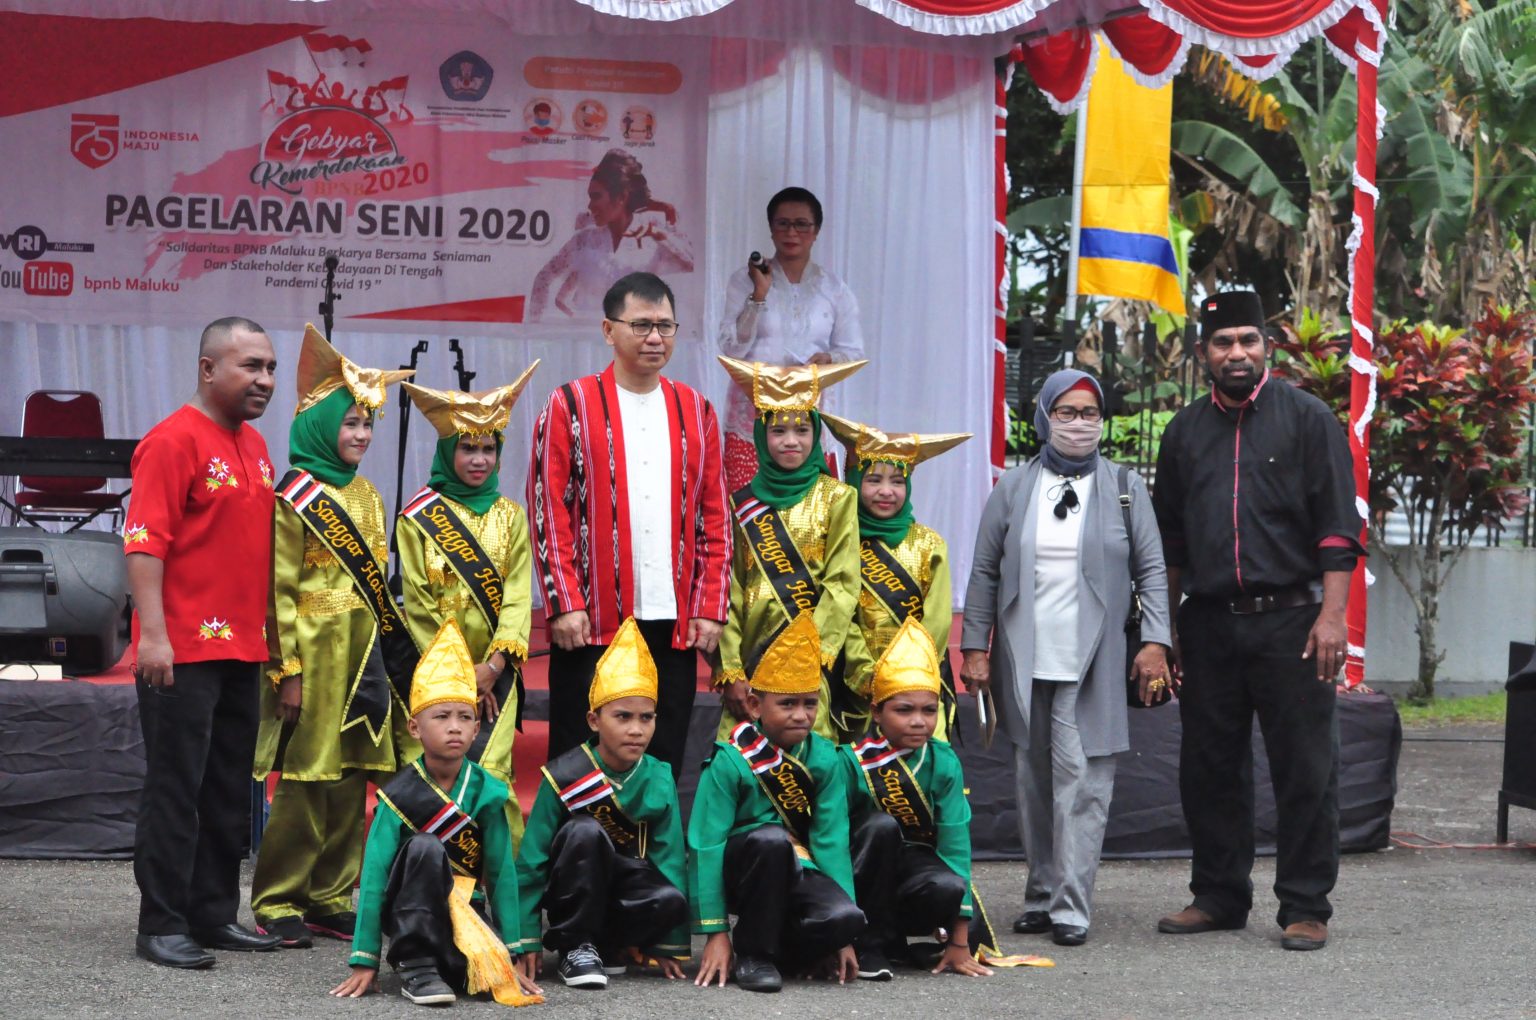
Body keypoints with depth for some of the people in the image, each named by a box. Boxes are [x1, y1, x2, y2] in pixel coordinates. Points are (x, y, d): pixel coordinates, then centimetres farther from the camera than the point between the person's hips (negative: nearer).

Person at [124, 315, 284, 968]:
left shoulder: (254, 445, 14)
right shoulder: (174, 441, -11)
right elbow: (144, 542, -16)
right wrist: (153, 634, -23)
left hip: (243, 651, 8)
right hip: (183, 652, -8)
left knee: (230, 791, 12)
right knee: (175, 789, -3)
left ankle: (214, 915, 20)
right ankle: (162, 926, 2)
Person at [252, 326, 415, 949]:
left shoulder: (366, 495, 14)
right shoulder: (295, 497, -8)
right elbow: (279, 592, -11)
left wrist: (379, 657, 16)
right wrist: (288, 671, -15)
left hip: (360, 655, 7)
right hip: (313, 653, -7)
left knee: (350, 780, 7)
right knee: (305, 780, -5)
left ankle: (331, 897, 15)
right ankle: (277, 903, 3)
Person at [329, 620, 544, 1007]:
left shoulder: (486, 791, -5)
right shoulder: (400, 794, -12)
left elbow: (502, 873, -4)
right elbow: (374, 874, -15)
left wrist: (511, 955, -8)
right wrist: (364, 960, -20)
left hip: (465, 909, 2)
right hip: (410, 911, -2)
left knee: (490, 972, -31)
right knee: (424, 847, -32)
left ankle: (449, 965, 5)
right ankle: (415, 965, -23)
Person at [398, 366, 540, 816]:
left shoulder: (511, 517, 8)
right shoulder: (418, 518, 1)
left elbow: (518, 597, 0)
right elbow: (417, 604, -3)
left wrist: (492, 667, -12)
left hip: (495, 673, 1)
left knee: (490, 773, -8)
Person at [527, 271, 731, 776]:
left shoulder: (696, 411, 10)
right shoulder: (571, 407, 0)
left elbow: (715, 520, 10)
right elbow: (549, 512, -4)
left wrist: (711, 606, 2)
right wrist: (564, 603, -11)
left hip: (675, 623, 3)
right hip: (591, 622, -3)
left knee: (664, 765, 7)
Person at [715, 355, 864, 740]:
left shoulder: (837, 498, 4)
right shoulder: (741, 504, 9)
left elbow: (843, 586, -3)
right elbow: (729, 592, 5)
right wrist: (730, 672, -5)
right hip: (753, 653, 2)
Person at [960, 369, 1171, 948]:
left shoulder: (1125, 488, 6)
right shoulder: (1014, 489, 9)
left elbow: (1151, 569, 5)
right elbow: (985, 572, 10)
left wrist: (1155, 641, -4)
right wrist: (975, 648, 4)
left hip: (1091, 664, -2)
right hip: (1025, 661, 2)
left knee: (1082, 784, -9)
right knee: (1034, 784, 8)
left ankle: (1070, 908, -9)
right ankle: (1041, 897, 17)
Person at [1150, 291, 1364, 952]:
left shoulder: (1307, 418, 1)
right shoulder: (1186, 431, 13)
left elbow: (1337, 526, -4)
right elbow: (1168, 537, 18)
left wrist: (1331, 615, -12)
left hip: (1289, 619, -4)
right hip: (1209, 623, 4)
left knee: (1304, 769, -2)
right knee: (1209, 767, 8)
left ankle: (1306, 908, 5)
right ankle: (1219, 897, 20)